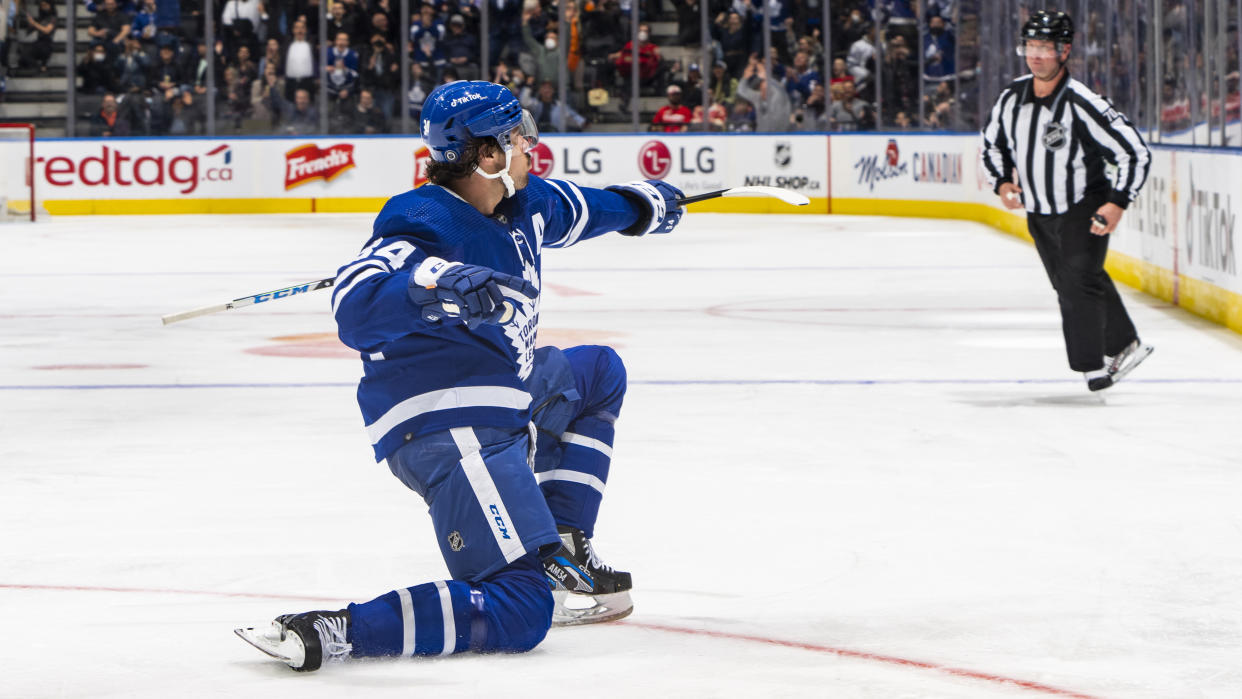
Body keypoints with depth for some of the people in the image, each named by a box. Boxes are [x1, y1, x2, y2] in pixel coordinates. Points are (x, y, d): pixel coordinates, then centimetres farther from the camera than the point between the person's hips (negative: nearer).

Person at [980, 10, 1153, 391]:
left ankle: (1092, 365, -5)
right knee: (1067, 285, 14)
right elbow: (992, 141, 14)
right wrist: (1002, 182, 0)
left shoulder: (1083, 105, -25)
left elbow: (1136, 153, -21)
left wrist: (1118, 203, -24)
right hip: (1039, 213, 6)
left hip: (1086, 208, -6)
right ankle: (1125, 346, 30)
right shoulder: (1012, 97, -7)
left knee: (1079, 281, -17)